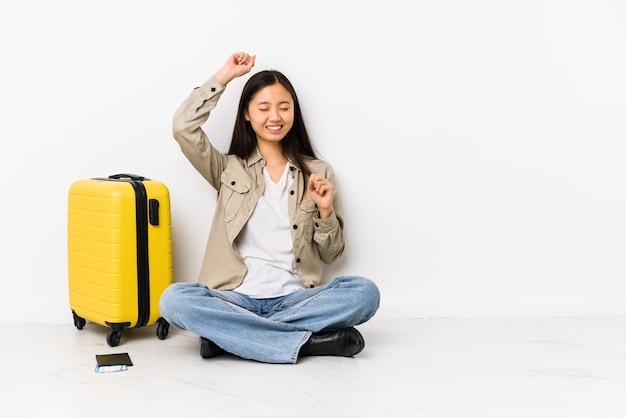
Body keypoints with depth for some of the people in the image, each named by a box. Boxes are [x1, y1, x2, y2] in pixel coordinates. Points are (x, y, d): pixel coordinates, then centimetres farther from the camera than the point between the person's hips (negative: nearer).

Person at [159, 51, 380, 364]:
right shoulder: (229, 169, 13)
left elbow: (331, 254, 14)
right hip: (237, 299, 0)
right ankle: (308, 342, -27)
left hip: (295, 299, 1)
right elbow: (183, 127, -3)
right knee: (174, 300, -30)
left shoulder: (318, 172, 13)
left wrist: (325, 212, -6)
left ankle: (227, 335, -24)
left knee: (364, 292, -27)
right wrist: (224, 76, 5)